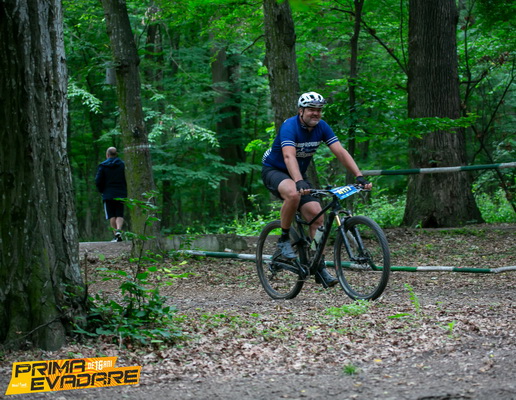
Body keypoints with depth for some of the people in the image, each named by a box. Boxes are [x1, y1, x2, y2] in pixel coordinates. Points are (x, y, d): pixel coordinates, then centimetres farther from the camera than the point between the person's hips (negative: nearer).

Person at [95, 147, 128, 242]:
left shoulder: (102, 166, -2)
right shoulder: (122, 165, 0)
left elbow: (98, 181, -4)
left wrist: (102, 191, 13)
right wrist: (125, 193, 9)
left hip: (108, 194, -1)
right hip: (121, 194, 1)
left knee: (111, 216, 5)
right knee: (119, 215, 6)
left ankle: (116, 235, 0)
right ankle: (119, 230, -19)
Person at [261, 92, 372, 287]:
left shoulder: (322, 127, -9)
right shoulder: (290, 126, -26)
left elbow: (341, 152, -14)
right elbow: (289, 156, -41)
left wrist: (359, 176, -27)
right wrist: (299, 182, -57)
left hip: (299, 174, 6)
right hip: (273, 170, -6)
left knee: (317, 216, -10)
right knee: (293, 194, -39)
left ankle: (319, 267, -3)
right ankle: (283, 240, -18)